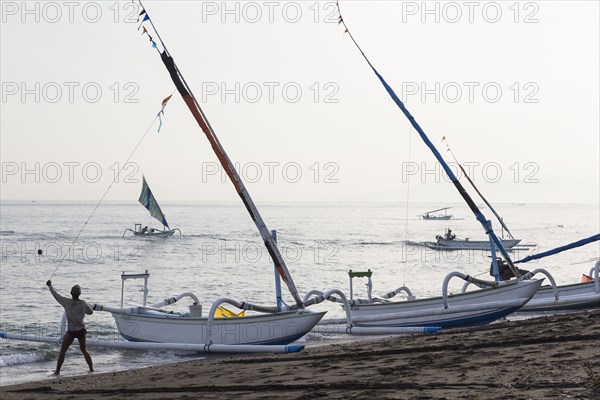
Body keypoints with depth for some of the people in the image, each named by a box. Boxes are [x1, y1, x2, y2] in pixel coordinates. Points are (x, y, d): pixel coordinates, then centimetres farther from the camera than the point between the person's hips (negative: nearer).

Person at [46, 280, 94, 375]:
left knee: (63, 351, 6)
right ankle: (91, 368, 17)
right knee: (84, 350, 17)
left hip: (71, 331, -2)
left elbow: (56, 295, 2)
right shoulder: (83, 303, -5)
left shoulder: (66, 302, -9)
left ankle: (57, 371, 3)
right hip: (81, 330, 2)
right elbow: (90, 312, 12)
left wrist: (50, 285, 18)